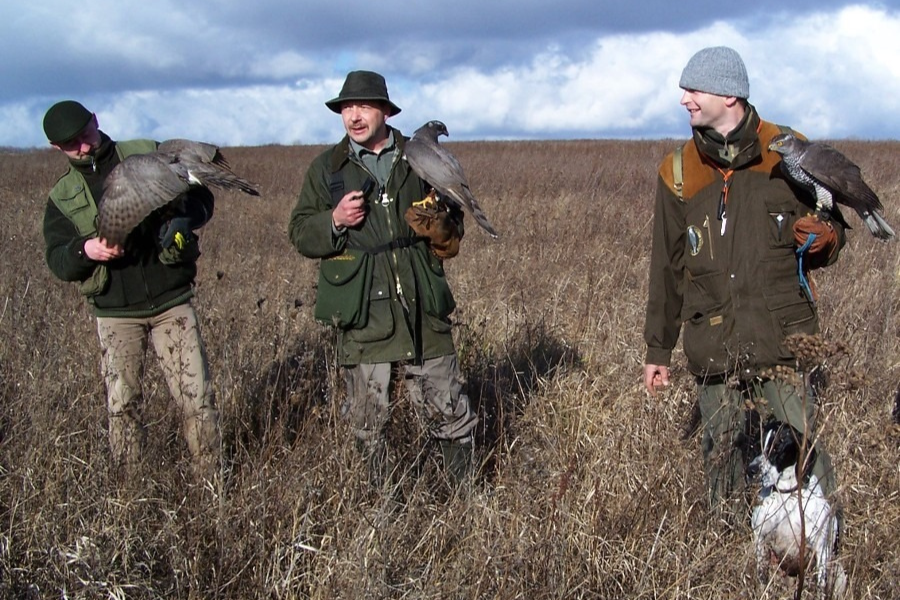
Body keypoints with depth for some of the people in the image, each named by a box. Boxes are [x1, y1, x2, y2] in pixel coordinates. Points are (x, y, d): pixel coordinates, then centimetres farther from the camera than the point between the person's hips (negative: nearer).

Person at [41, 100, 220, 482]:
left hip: (172, 301, -1)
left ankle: (210, 480, 8)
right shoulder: (62, 198, 8)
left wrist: (183, 218, -17)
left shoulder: (148, 155, 3)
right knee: (121, 407, 4)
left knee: (197, 398, -4)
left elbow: (201, 197, 5)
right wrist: (85, 250, -22)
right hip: (115, 314, 2)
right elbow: (57, 261, 1)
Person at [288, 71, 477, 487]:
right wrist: (334, 221, -13)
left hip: (420, 306, 0)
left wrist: (441, 228, -7)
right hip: (360, 312, 0)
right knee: (367, 418, 8)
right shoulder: (326, 168, 6)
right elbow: (299, 234, 7)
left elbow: (453, 218, 17)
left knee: (447, 407, 4)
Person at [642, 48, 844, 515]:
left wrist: (824, 240, -14)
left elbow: (831, 230, 11)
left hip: (783, 339, -2)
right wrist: (658, 349, 14)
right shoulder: (679, 172, 8)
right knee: (720, 455, 8)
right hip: (713, 349, 2)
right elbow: (668, 268, 14)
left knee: (801, 453, -7)